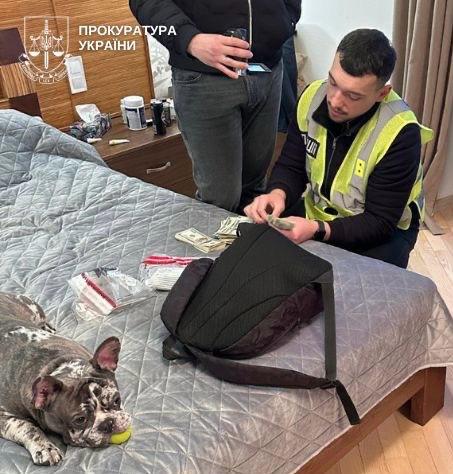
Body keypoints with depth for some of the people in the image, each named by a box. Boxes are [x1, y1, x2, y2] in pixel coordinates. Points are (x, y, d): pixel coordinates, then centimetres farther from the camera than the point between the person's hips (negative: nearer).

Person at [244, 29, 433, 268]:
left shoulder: (400, 133, -27)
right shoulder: (312, 97, -12)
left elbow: (380, 222, -23)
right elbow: (291, 167, -3)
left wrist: (317, 230, -37)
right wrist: (278, 194, -26)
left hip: (382, 230, -3)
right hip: (317, 210, 4)